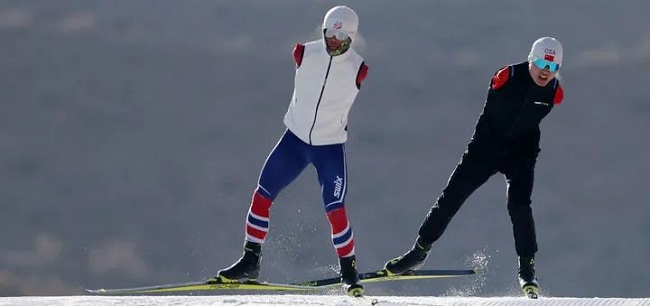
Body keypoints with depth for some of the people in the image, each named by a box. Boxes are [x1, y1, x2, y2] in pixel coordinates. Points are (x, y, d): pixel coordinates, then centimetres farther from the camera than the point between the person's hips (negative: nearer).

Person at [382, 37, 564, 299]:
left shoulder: (555, 93, -11)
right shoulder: (508, 76, -19)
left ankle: (527, 269, -13)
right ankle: (419, 252, 12)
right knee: (451, 198, 0)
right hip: (486, 146, 0)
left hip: (521, 154, 0)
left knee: (519, 205, -19)